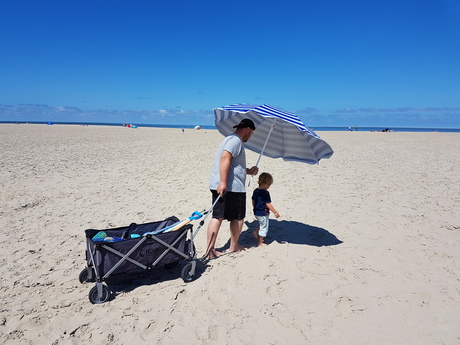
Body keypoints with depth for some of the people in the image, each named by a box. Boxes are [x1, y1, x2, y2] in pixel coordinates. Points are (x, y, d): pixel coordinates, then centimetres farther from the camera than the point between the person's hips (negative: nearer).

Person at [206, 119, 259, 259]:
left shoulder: (230, 139, 24)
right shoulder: (236, 140, -9)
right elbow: (225, 158, -25)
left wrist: (249, 171, 20)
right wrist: (223, 182, -30)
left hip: (218, 185, 9)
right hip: (233, 186, -9)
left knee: (217, 217, 7)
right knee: (238, 217, 9)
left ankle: (210, 249, 6)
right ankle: (234, 246, 24)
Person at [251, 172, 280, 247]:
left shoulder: (256, 191, 3)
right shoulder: (265, 192, -21)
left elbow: (253, 201, 13)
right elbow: (268, 204, -22)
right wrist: (275, 212, -16)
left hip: (256, 212, 8)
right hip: (263, 213, -8)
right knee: (264, 227, 7)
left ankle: (255, 231, 16)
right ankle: (260, 243, 15)